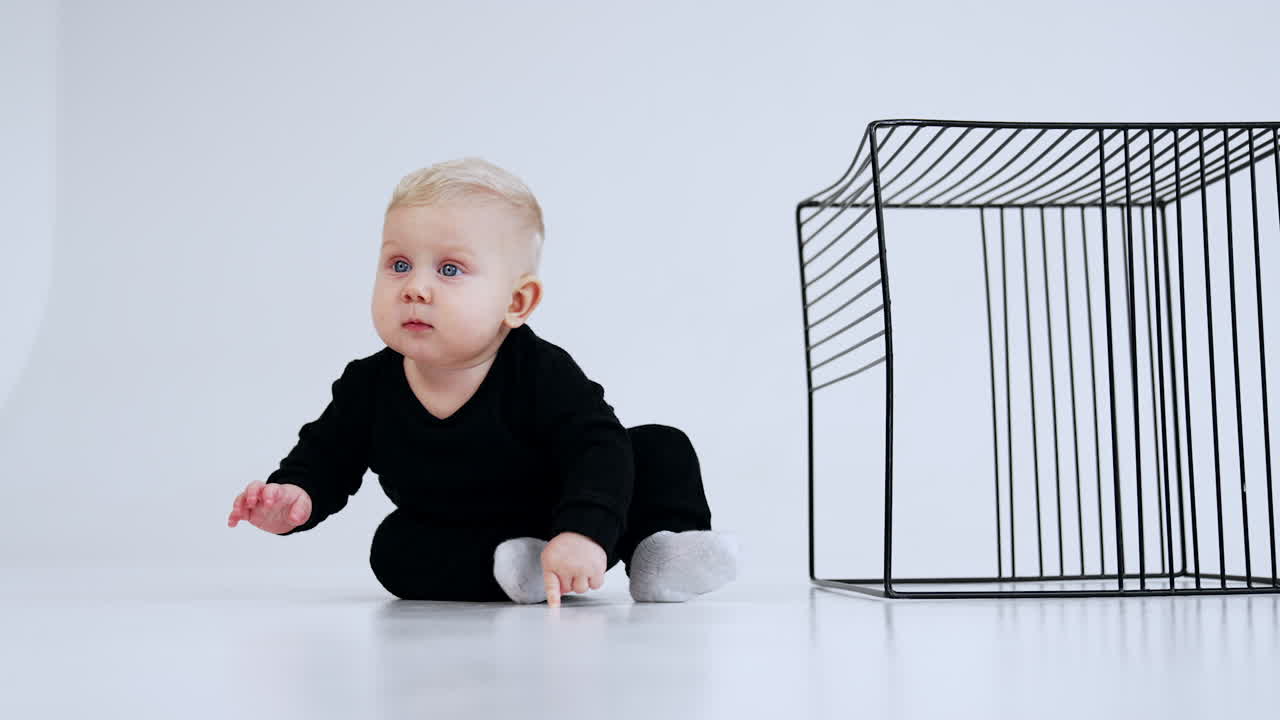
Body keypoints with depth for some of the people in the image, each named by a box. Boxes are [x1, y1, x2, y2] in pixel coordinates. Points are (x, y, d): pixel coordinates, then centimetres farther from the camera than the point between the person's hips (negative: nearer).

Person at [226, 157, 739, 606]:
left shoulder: (541, 372, -26)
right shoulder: (370, 386, -14)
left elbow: (600, 447, -32)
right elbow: (327, 455, -1)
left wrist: (583, 533, -49)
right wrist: (294, 494, -24)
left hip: (560, 525, -3)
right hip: (465, 549, 3)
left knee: (663, 450, -16)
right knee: (395, 547, -25)